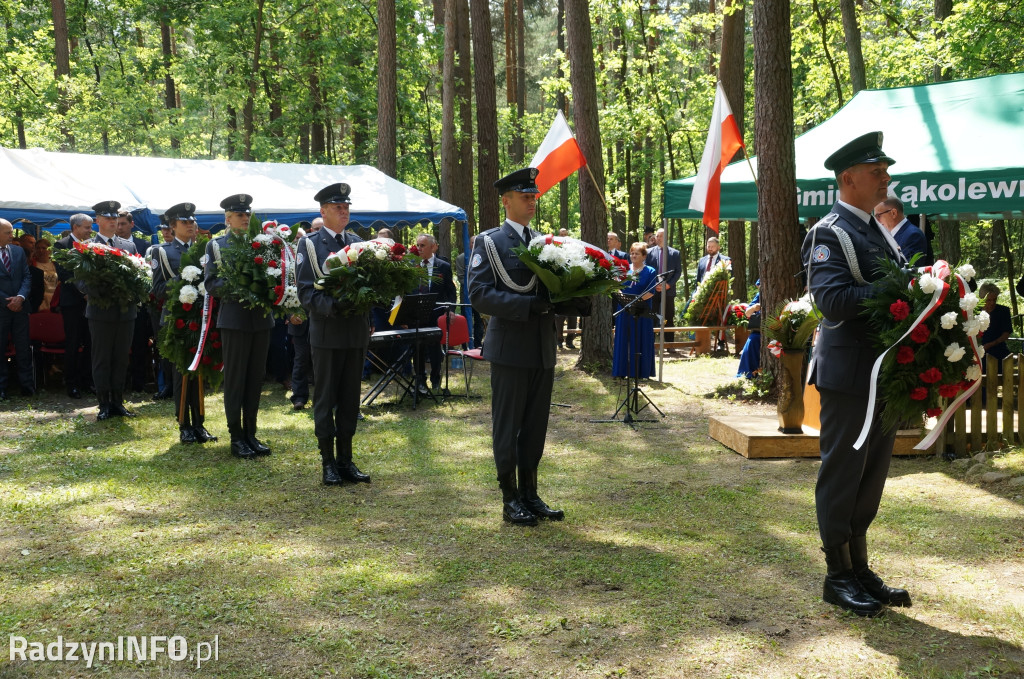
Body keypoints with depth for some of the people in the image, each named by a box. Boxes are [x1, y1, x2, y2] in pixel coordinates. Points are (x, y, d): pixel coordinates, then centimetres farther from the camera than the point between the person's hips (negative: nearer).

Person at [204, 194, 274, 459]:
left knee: (256, 378, 8)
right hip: (234, 320, -4)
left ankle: (250, 434, 17)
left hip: (261, 318, 4)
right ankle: (236, 437, 9)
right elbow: (211, 284, -4)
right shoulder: (216, 246, 3)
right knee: (235, 379, 1)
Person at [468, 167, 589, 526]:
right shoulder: (489, 242, -4)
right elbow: (479, 295, -15)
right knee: (507, 427, 2)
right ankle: (510, 500, 11)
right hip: (510, 347, -6)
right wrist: (530, 304, -23)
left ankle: (530, 494, 22)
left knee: (536, 427, 11)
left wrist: (575, 305, -6)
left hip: (543, 348, 6)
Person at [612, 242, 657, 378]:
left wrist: (637, 300, -21)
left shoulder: (650, 271, 2)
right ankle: (622, 371, 8)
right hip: (624, 310, 3)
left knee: (640, 341, 0)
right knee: (623, 340, 3)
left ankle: (640, 372, 6)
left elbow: (651, 292, -7)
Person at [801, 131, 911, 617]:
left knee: (871, 474, 15)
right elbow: (832, 299, -24)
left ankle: (859, 571, 26)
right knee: (842, 474, 1)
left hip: (885, 372, 9)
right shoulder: (828, 233, -11)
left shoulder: (877, 232, 18)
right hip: (848, 374, -9)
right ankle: (838, 577, 12)